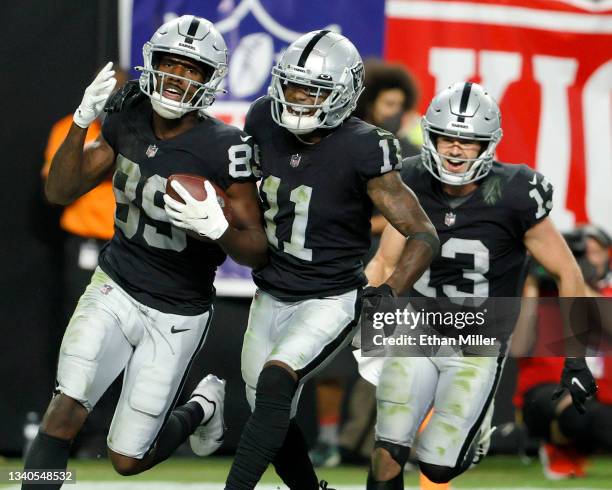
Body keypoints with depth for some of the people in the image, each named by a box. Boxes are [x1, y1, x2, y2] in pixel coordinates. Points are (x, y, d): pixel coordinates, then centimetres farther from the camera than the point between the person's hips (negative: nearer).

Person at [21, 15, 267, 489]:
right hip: (115, 290, 3)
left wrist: (216, 228, -35)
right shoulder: (128, 120, -5)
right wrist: (81, 122, -17)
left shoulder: (223, 148, -19)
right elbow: (60, 192, -2)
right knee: (65, 412, -19)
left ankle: (201, 408, 34)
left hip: (176, 316, -3)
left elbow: (257, 250, -14)